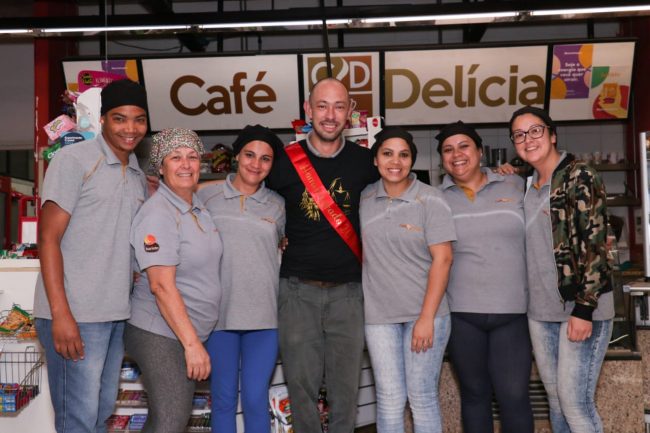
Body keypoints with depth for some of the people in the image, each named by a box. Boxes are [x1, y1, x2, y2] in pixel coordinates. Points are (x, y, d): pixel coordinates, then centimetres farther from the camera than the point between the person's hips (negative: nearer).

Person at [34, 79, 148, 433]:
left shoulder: (138, 176, 14)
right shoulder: (73, 160, -6)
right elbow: (49, 237, -11)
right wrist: (61, 314, -17)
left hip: (118, 315, 7)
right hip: (76, 314, -7)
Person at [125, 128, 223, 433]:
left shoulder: (199, 208, 8)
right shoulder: (158, 214, -17)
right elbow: (162, 285, -22)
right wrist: (192, 343, -24)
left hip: (188, 333, 8)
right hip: (159, 335, -8)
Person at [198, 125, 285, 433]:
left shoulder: (277, 206, 8)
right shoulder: (206, 196, 3)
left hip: (264, 315, 1)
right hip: (219, 313, -1)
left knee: (256, 399, 4)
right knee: (223, 398, 8)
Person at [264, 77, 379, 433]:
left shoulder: (363, 160, 1)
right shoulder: (285, 161, 0)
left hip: (348, 289, 1)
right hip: (298, 288, 0)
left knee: (346, 385, 8)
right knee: (301, 383, 6)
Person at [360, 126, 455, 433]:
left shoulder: (430, 200, -6)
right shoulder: (363, 199, 4)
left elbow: (442, 259, -10)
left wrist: (427, 317, -14)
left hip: (424, 313, -2)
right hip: (378, 315, 3)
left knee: (422, 398, 5)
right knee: (389, 400, 7)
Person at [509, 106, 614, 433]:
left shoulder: (578, 177, -9)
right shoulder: (528, 185, 13)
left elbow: (595, 246, -15)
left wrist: (584, 309, -19)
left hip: (579, 307, -7)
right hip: (541, 311, 7)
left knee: (574, 400, -6)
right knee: (554, 397, 13)